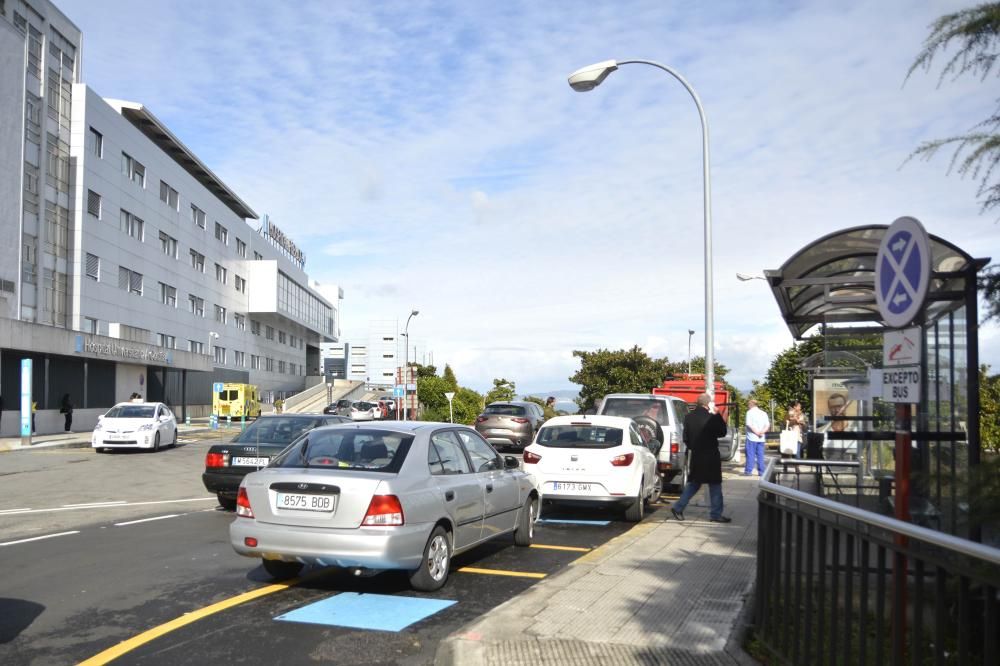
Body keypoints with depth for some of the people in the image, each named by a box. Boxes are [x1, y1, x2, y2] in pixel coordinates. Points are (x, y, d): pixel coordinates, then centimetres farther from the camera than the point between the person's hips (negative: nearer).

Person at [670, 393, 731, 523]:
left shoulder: (688, 417, 1)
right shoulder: (711, 418, -17)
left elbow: (685, 437, 7)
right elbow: (722, 433, -4)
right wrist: (717, 414, -2)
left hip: (695, 455, 6)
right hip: (710, 456, -6)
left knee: (694, 483, 17)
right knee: (715, 485, 5)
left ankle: (678, 508, 13)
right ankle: (716, 514, 10)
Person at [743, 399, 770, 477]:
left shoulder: (750, 412, -4)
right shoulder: (763, 413, 12)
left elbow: (749, 424, -15)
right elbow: (768, 425, 5)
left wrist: (756, 432, -10)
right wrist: (762, 432, -7)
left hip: (752, 437, -5)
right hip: (761, 438, 5)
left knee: (750, 454, -1)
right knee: (760, 455, 8)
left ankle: (748, 471, -1)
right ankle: (761, 471, 8)